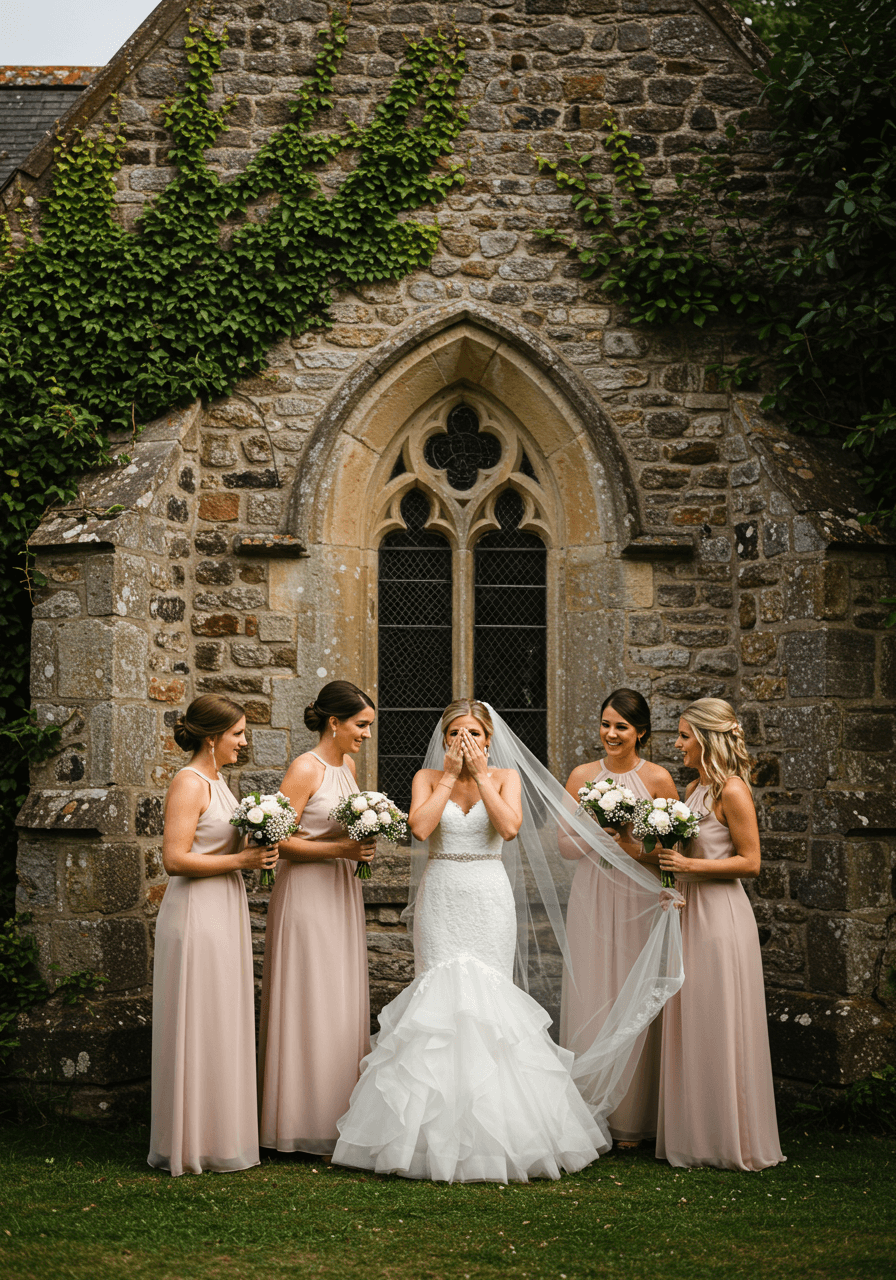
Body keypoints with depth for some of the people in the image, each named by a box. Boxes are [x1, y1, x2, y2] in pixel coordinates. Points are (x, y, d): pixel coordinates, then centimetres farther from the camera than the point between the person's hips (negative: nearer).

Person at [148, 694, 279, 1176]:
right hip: (197, 915, -10)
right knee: (198, 1029, -3)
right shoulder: (188, 783, -14)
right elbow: (175, 859, -21)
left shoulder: (216, 781, 14)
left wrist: (254, 852, 8)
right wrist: (240, 860, -18)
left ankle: (218, 1138, 21)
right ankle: (193, 1143, 5)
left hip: (225, 911, 10)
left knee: (223, 1025, 13)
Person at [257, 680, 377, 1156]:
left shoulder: (347, 766, 11)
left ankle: (339, 1120, 17)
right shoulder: (305, 769, -14)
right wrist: (339, 848, -21)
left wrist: (364, 841, 4)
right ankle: (309, 1124, 3)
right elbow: (281, 841, -16)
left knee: (344, 1006, 10)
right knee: (311, 1007, -4)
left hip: (342, 894, 8)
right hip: (307, 896, -8)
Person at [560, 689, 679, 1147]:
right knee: (590, 1001, 2)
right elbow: (566, 845, 8)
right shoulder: (582, 776, 7)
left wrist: (637, 850, -17)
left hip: (640, 897, -2)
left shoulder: (657, 779, -1)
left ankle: (631, 1120, 11)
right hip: (592, 898, 2)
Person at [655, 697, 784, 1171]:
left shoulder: (731, 791, -13)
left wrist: (690, 865, -19)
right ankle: (696, 1136, 19)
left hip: (721, 917, -9)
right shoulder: (695, 788, 12)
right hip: (690, 914, 9)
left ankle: (733, 1142, 10)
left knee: (720, 1029, -1)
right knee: (689, 1028, 11)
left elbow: (749, 862, -14)